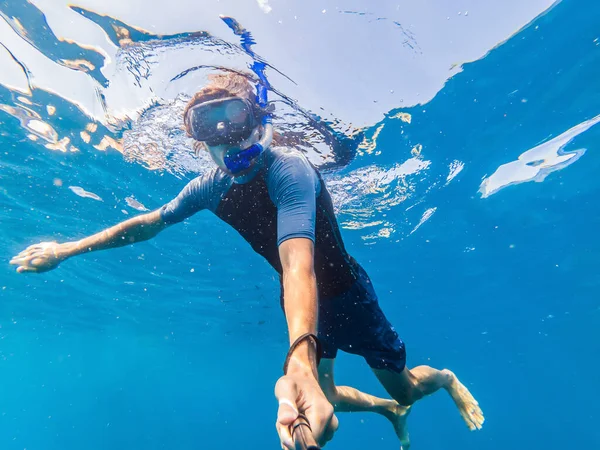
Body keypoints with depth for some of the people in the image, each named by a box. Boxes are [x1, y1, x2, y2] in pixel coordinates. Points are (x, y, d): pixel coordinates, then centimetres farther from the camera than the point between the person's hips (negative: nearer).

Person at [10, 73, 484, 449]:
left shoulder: (288, 170, -32)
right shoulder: (212, 186, -11)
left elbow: (298, 262, -48)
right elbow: (148, 222, 3)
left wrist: (299, 363, -62)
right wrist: (66, 249, 6)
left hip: (346, 291, -5)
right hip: (303, 300, 6)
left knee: (404, 385, 10)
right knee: (321, 401, 13)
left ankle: (447, 378, 48)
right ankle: (391, 410, 45)